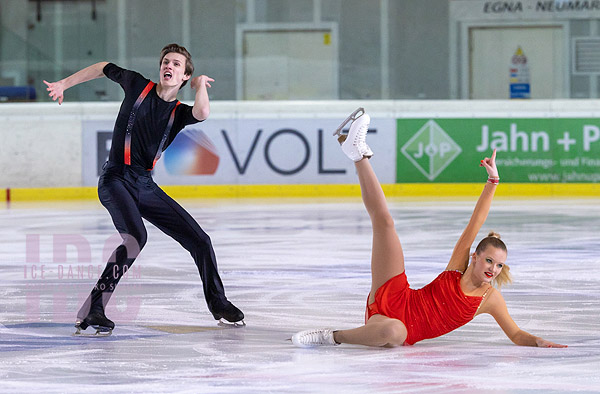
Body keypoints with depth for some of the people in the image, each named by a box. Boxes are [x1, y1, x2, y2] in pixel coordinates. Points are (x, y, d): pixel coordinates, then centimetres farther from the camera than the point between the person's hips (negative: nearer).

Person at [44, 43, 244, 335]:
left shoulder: (179, 113, 5)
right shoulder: (139, 86, 1)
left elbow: (202, 112, -19)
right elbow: (103, 68, 17)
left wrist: (201, 83, -1)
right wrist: (63, 84, 18)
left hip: (146, 186, 5)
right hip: (116, 180, -5)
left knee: (199, 241, 5)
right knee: (135, 237, -31)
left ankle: (218, 305, 26)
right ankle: (91, 310, -31)